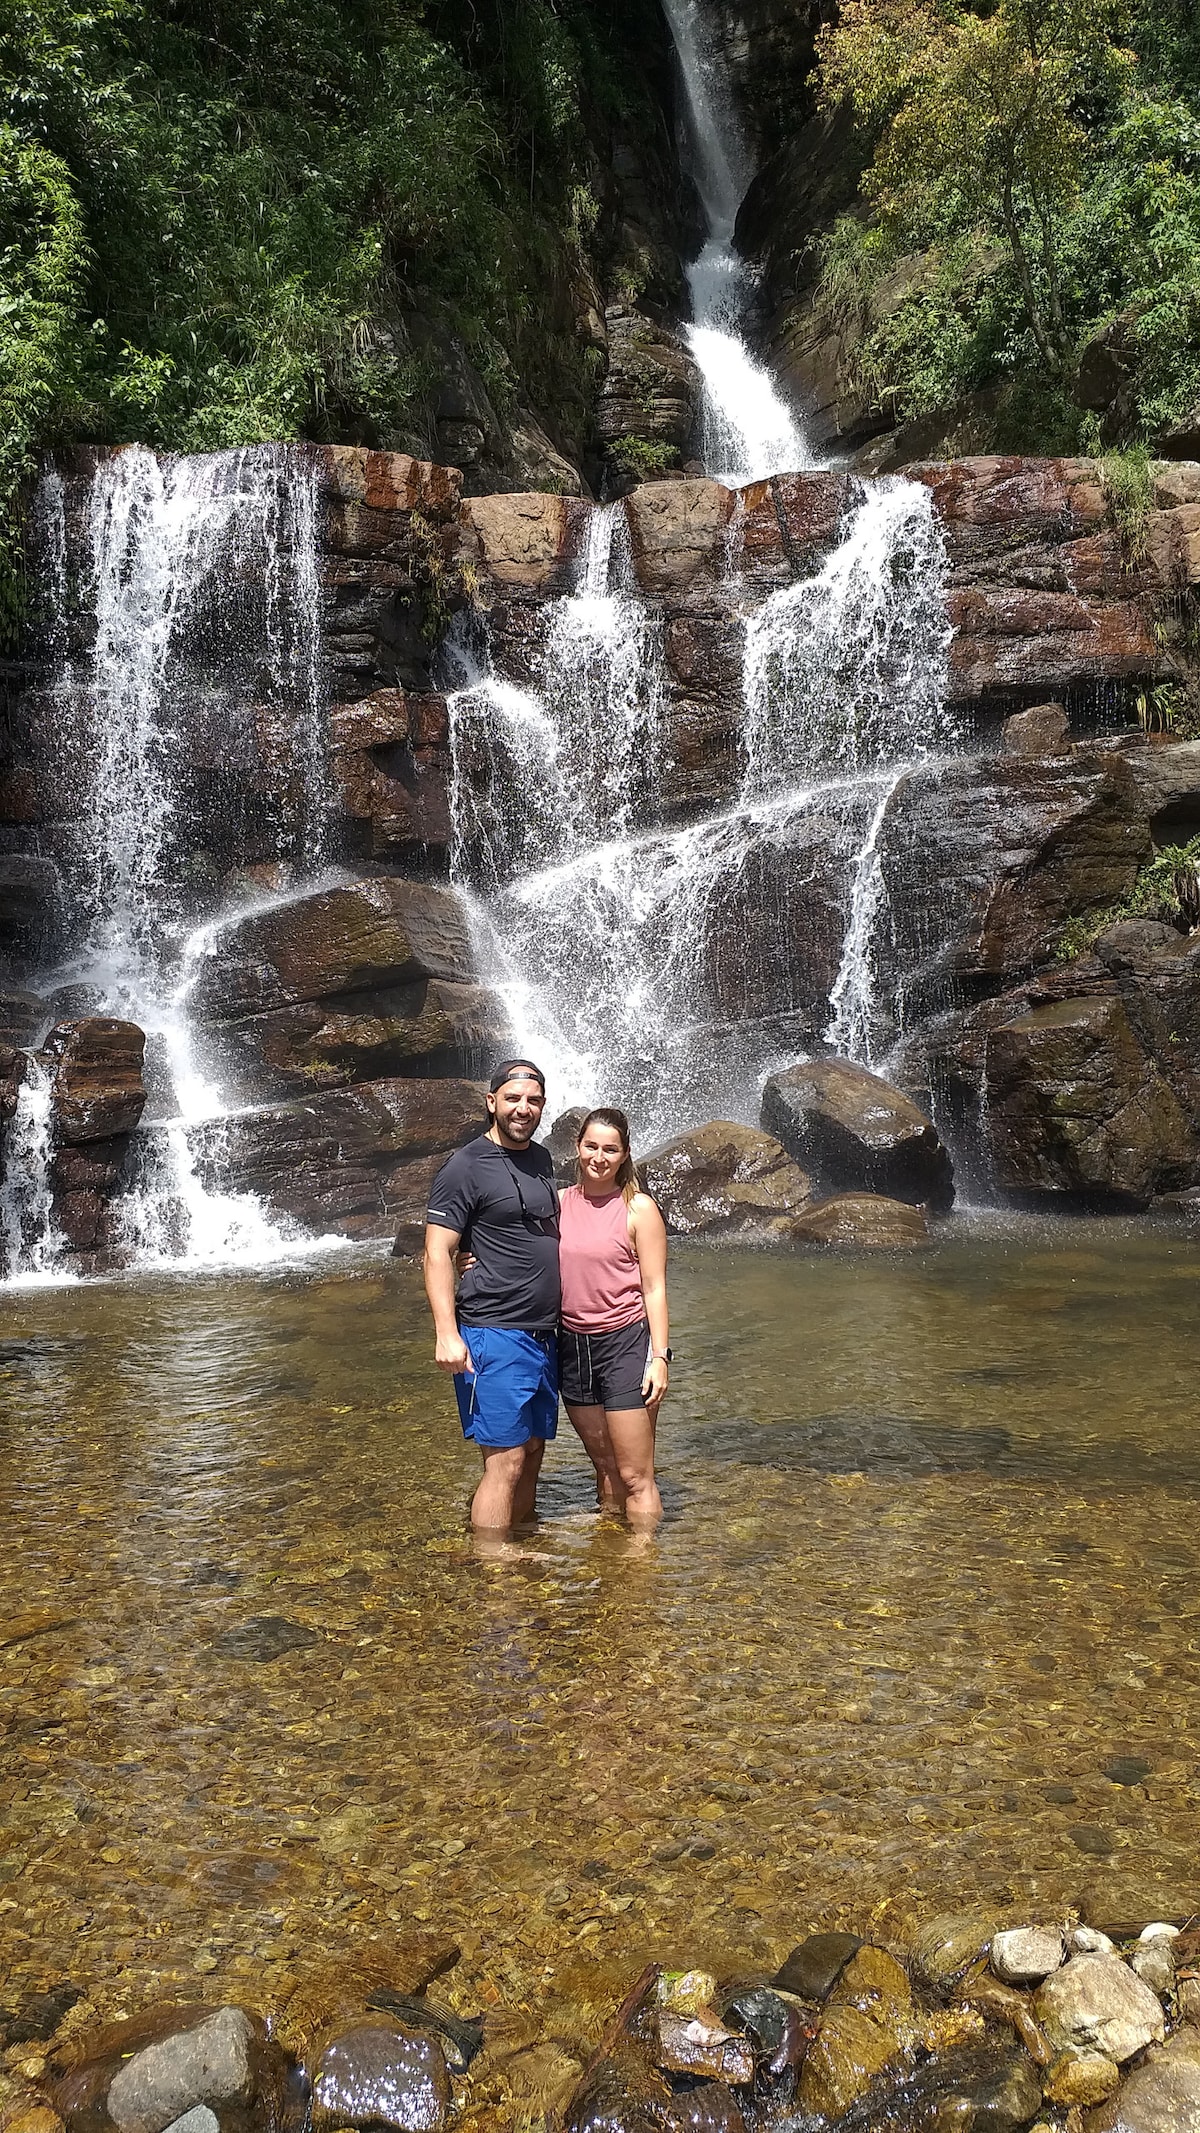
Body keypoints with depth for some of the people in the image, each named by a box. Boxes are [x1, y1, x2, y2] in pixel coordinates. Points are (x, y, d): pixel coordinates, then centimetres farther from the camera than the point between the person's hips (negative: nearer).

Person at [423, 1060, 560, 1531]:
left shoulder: (541, 1159, 14)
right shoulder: (466, 1166, -9)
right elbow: (436, 1253, -12)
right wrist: (446, 1334, -21)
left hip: (543, 1334, 8)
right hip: (493, 1335, -7)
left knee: (533, 1450, 12)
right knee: (505, 1461, -8)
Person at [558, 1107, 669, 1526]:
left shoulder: (639, 1208, -6)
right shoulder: (559, 1203, 5)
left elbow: (654, 1288, -7)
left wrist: (659, 1356, -13)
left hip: (625, 1342, -4)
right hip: (572, 1344, 4)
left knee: (634, 1476, -2)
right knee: (605, 1467, 16)